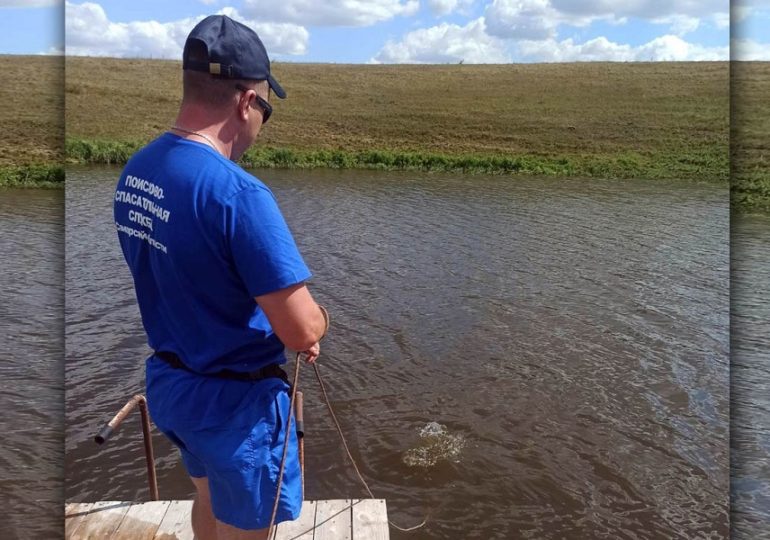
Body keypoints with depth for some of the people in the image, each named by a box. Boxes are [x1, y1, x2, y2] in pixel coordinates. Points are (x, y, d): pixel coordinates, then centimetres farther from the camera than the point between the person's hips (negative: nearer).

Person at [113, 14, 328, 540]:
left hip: (168, 379, 8)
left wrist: (278, 325, 6)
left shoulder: (134, 171, -2)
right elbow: (303, 332, -28)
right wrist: (318, 318, -4)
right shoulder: (238, 192, -29)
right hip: (234, 398, -7)